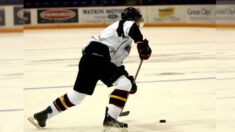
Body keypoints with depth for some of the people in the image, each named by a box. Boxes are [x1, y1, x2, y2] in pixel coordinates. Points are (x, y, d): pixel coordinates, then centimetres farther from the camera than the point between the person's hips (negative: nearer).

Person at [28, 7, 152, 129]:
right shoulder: (127, 23, 6)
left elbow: (116, 62, 34)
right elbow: (132, 28, -23)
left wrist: (128, 79, 31)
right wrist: (142, 44, -21)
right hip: (96, 56, -9)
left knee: (76, 95, 13)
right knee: (124, 83, -10)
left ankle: (42, 115, 17)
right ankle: (110, 118, -14)